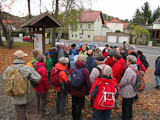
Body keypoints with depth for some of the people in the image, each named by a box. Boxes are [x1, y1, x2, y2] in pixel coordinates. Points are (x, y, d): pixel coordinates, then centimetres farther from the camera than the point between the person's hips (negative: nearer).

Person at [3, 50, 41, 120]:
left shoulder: (9, 69, -7)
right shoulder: (27, 68, -21)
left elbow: (5, 77, 11)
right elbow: (38, 78, -19)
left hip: (16, 98, 5)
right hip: (28, 97, -4)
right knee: (32, 114, 11)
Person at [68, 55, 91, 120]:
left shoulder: (71, 70, -10)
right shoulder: (85, 71, -20)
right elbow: (87, 82, -13)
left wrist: (70, 90, 15)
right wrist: (87, 91, 4)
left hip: (73, 91, 4)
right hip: (82, 92, -3)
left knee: (74, 104, 21)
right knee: (80, 106, 12)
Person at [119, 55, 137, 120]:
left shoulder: (129, 70, -27)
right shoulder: (136, 69, 1)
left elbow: (124, 81, -21)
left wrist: (119, 85, -2)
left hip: (127, 92, -9)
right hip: (132, 91, 9)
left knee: (125, 106, 8)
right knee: (130, 104, 24)